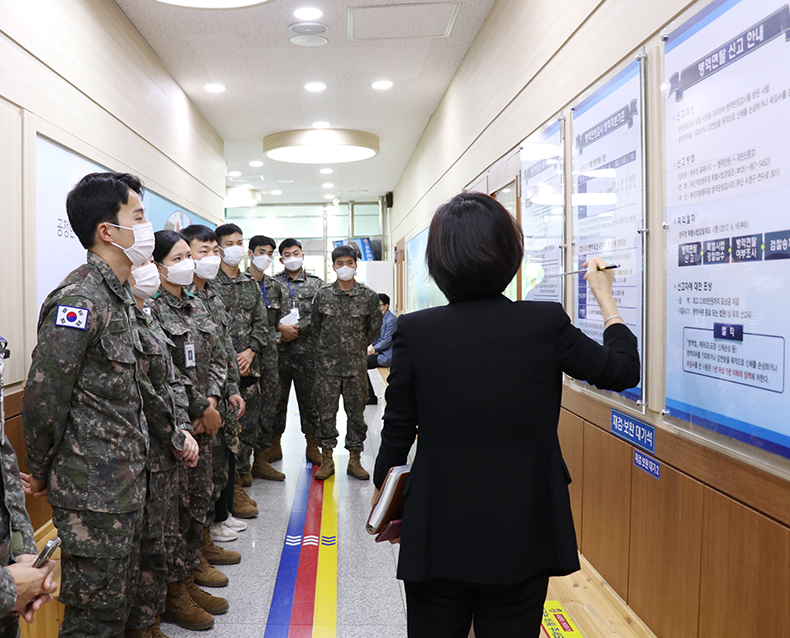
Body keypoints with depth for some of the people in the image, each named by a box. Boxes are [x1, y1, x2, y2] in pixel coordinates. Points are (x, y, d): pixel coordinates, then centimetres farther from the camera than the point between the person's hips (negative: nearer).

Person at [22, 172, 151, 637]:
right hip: (93, 492, -9)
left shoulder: (122, 295, 10)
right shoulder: (79, 300, -20)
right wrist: (41, 472, -5)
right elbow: (44, 397, -18)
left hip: (127, 482, 9)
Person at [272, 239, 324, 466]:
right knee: (277, 398, 8)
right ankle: (275, 444, 20)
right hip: (278, 351, 0)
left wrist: (297, 328, -8)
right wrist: (281, 327, -14)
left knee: (309, 398, 6)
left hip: (307, 351, 0)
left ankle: (312, 445, 17)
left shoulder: (316, 283, 7)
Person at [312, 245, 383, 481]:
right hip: (327, 365, 0)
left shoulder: (369, 296, 0)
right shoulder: (322, 294, 2)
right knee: (326, 412, 4)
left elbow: (375, 328, 10)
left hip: (356, 365, 0)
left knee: (356, 413, 7)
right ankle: (327, 459, 16)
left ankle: (355, 460, 18)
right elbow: (315, 325, 13)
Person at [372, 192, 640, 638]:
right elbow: (623, 371, 3)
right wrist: (605, 298, 17)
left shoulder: (414, 331, -13)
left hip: (437, 538, 1)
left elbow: (397, 433, -5)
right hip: (521, 538, 0)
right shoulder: (546, 323, -13)